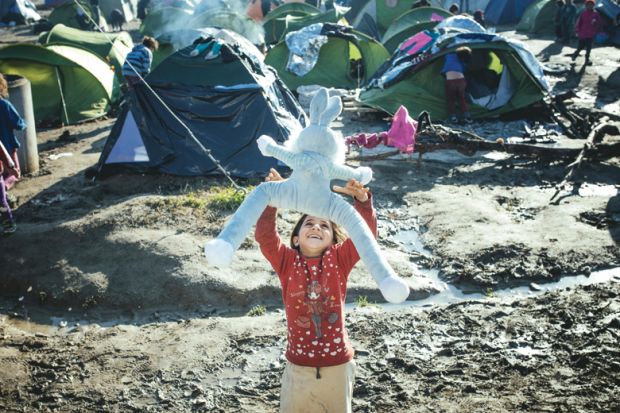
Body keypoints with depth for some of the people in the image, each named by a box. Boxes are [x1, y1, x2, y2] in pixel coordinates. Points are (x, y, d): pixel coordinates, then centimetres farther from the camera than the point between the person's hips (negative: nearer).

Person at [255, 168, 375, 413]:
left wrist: (362, 200, -32)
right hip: (299, 367, 0)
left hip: (337, 365, 0)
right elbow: (264, 235, -17)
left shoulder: (339, 260, -4)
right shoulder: (287, 262, -4)